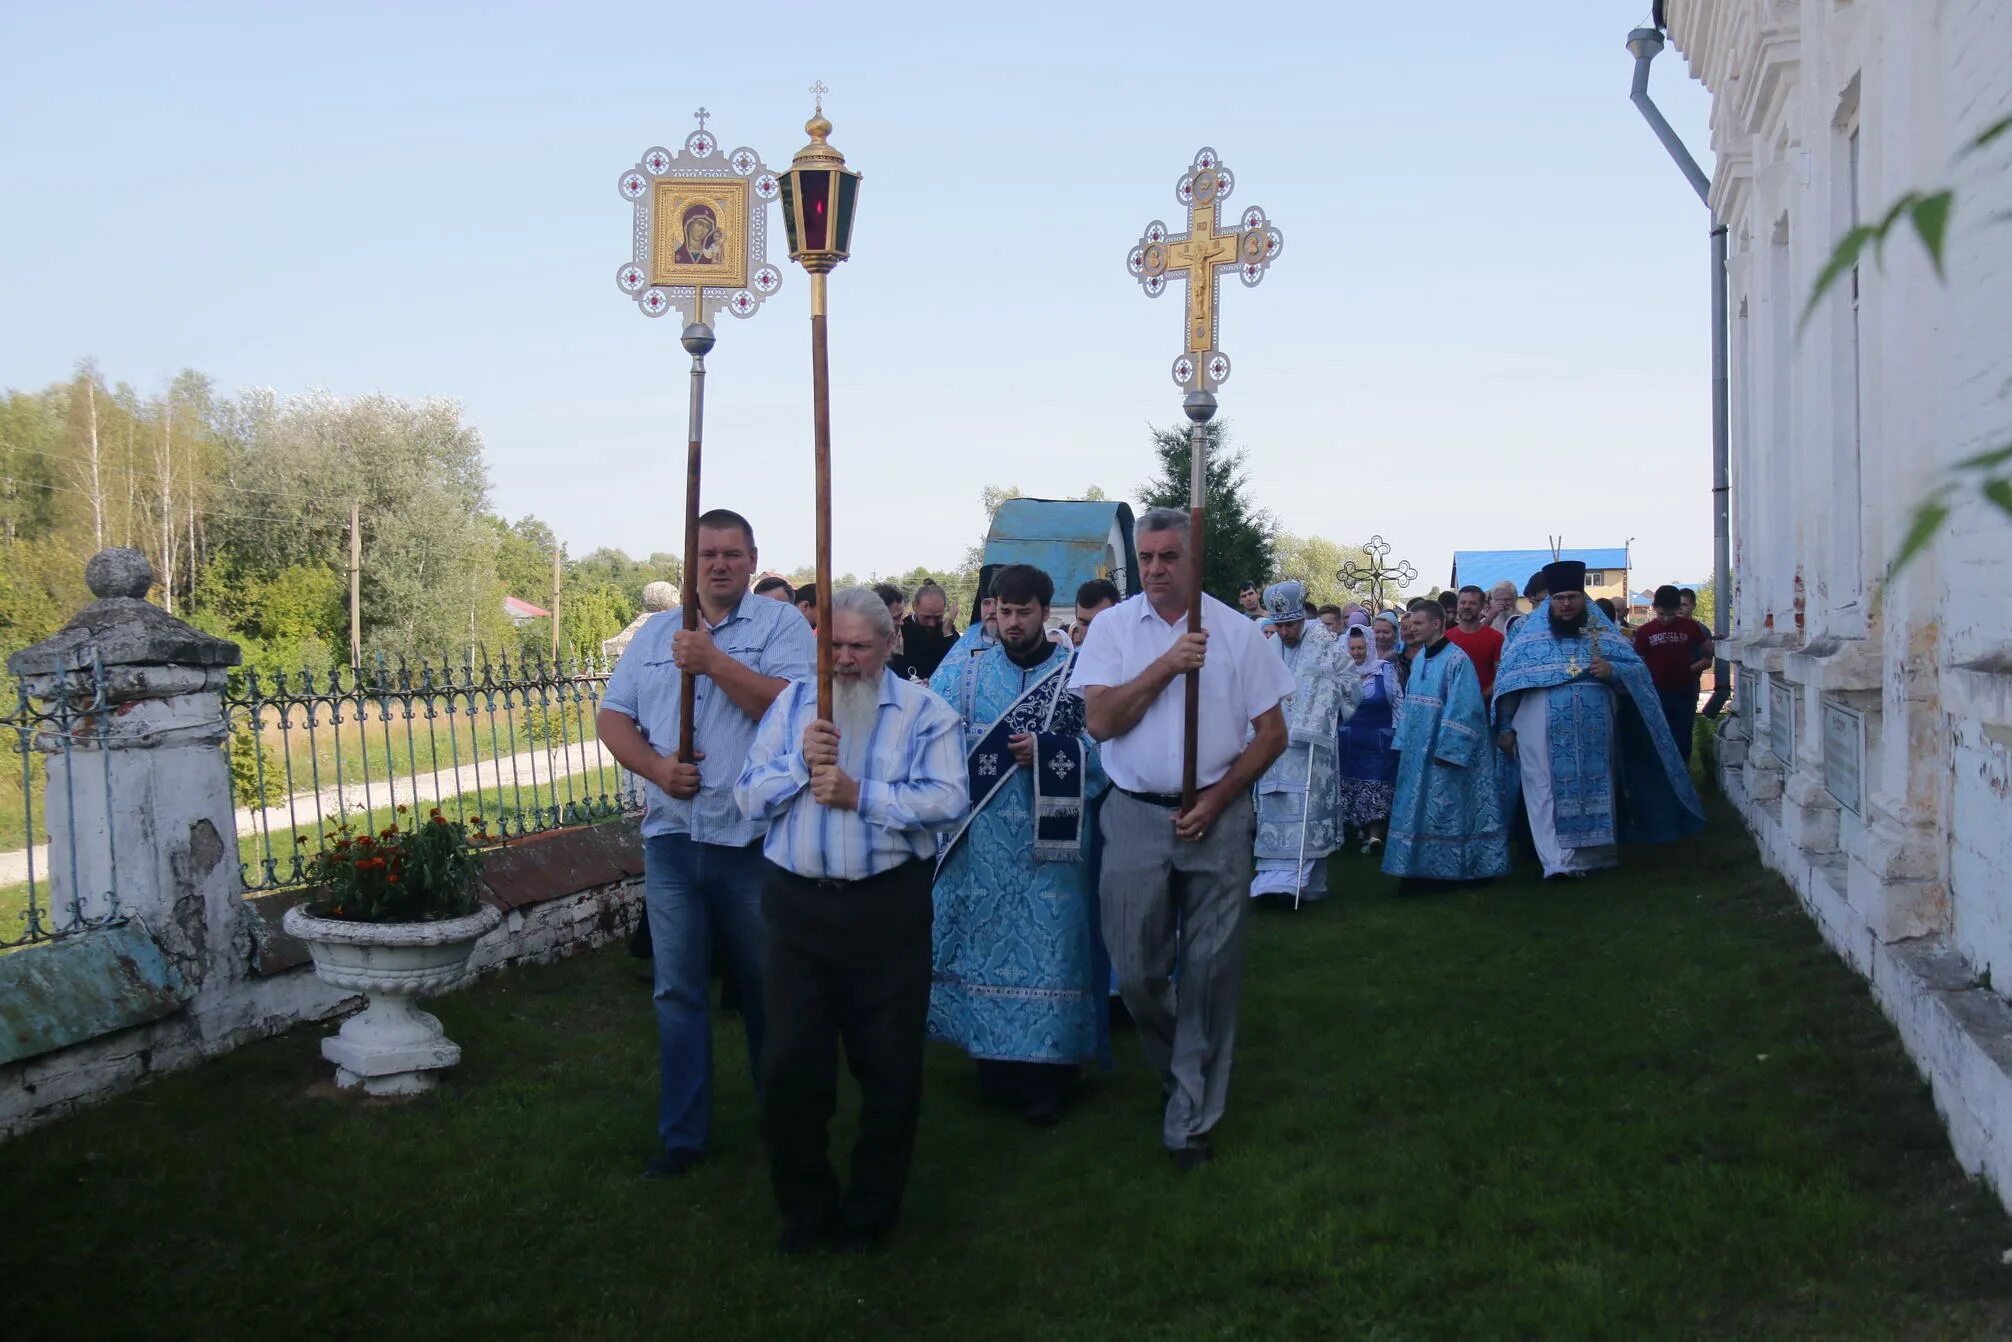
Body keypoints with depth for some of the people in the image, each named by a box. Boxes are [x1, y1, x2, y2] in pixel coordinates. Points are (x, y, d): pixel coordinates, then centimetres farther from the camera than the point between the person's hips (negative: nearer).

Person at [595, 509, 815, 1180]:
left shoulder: (780, 625, -2)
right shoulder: (655, 633, 12)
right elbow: (612, 716, 10)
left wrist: (713, 662, -19)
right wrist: (654, 766, -8)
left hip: (755, 841, -4)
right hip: (671, 841, 4)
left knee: (769, 990, 9)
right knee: (676, 991, 9)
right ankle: (682, 1133, 20)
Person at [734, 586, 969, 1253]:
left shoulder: (923, 711, 1)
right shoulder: (791, 703, 10)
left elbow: (948, 801, -13)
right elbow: (750, 797, 4)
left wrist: (860, 794, -17)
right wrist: (801, 763, -13)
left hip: (888, 906, -2)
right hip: (799, 904, 2)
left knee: (890, 1067, 6)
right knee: (791, 1062, 4)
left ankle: (871, 1209, 24)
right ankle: (804, 1206, 21)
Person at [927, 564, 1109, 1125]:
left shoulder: (1078, 672, 3)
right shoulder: (966, 672, 9)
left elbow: (1101, 745, -4)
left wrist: (1046, 753, -15)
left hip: (1051, 837, -2)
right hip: (982, 837, 2)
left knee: (1050, 943, -2)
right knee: (986, 938, 6)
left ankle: (1048, 1070, 7)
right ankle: (996, 1059, 19)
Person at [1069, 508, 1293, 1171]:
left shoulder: (1236, 633, 1)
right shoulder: (1112, 627, 2)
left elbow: (1271, 733, 2)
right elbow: (1100, 721, -7)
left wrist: (1215, 801, -8)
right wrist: (1166, 665, -16)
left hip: (1216, 815, 0)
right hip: (1135, 815, 1)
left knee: (1211, 970, 2)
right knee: (1135, 970, 1)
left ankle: (1192, 1117, 15)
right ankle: (1180, 1065, 31)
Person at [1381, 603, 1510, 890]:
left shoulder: (1457, 660, -15)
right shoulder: (1420, 659, 11)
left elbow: (1462, 710, -18)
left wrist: (1445, 749, -20)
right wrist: (1404, 742, 11)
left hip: (1443, 750, -8)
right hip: (1418, 752, 8)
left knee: (1443, 811, -3)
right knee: (1419, 810, 9)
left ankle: (1448, 870, 4)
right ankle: (1422, 870, 14)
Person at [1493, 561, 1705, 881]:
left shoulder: (1603, 633, 9)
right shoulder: (1530, 633, 7)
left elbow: (1638, 670, 7)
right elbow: (1508, 681, 7)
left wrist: (1613, 671, -14)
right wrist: (1505, 728, 3)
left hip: (1594, 730, 2)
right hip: (1544, 731, -2)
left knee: (1594, 790, 7)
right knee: (1551, 794, -6)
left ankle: (1593, 854, 18)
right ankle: (1559, 862, -9)